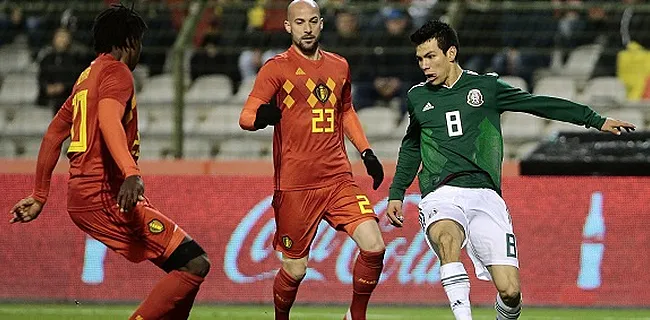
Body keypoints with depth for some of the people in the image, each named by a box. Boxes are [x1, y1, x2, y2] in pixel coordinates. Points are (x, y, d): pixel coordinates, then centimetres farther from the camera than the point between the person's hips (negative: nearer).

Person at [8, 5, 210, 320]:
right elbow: (109, 120, -26)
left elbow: (53, 135, 27)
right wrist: (131, 173, -42)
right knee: (194, 264, -17)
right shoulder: (116, 72, -6)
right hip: (105, 196, -10)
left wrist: (39, 196, 32)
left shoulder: (86, 77, 24)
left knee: (188, 264, 13)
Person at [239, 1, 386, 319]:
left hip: (338, 179, 4)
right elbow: (245, 117, -11)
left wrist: (366, 152, 20)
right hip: (294, 185, -4)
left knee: (374, 247, -13)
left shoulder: (339, 66, 12)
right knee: (295, 269, 0)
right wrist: (260, 117, -34)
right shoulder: (277, 68, -3)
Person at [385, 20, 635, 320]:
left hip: (484, 195, -1)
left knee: (510, 292, -13)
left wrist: (596, 120, 14)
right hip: (441, 195, 1)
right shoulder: (418, 96, 15)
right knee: (446, 237, -38)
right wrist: (396, 193, 29)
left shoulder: (486, 87, 8)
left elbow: (540, 104, 13)